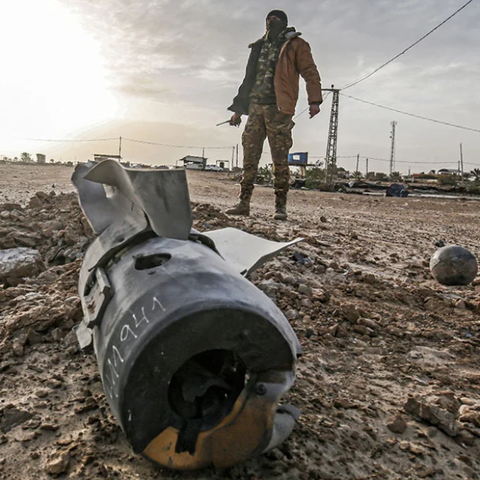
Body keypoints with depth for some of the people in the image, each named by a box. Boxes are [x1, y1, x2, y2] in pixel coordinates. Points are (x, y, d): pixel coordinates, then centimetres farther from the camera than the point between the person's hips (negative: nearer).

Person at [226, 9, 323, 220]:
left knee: (280, 158, -7)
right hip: (256, 107, 5)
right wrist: (238, 109, 20)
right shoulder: (259, 47, 25)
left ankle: (280, 205, -2)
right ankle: (244, 202, 4)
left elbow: (310, 72, -1)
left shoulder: (295, 45, 8)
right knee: (249, 156, 0)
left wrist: (314, 100, -16)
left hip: (278, 109, -5)